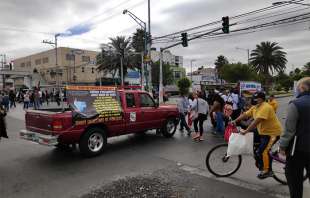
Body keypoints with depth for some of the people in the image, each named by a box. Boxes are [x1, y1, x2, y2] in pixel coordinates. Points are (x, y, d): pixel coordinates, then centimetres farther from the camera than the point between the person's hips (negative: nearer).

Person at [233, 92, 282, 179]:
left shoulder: (265, 107, -25)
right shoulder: (255, 107, 5)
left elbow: (256, 121, -32)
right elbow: (245, 114, 7)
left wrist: (246, 131, -34)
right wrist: (235, 121, -4)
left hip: (273, 132, -10)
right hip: (263, 132, 10)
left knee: (263, 151, -17)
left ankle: (267, 171, -2)